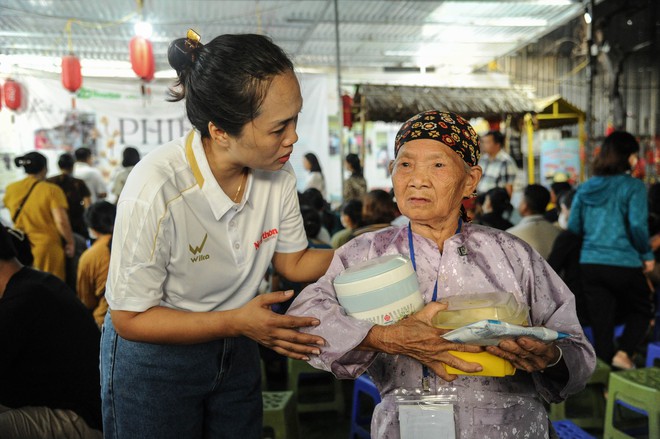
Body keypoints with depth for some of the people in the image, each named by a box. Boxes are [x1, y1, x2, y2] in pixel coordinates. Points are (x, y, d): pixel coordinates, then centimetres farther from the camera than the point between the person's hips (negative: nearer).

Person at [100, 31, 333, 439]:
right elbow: (129, 318, -22)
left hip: (234, 351, 5)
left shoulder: (278, 173, -15)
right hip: (153, 358, -5)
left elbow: (294, 262, 0)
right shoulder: (156, 189, -32)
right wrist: (236, 322, -29)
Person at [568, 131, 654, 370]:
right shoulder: (633, 186, -6)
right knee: (641, 312, 19)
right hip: (625, 265, -4)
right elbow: (638, 226, -15)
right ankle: (623, 353, -2)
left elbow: (573, 227, 8)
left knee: (601, 324, 10)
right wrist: (647, 255, -1)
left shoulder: (586, 188, 8)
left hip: (590, 264, 4)